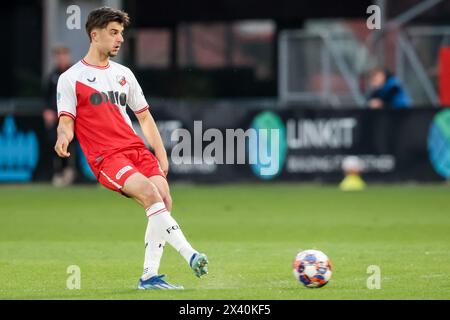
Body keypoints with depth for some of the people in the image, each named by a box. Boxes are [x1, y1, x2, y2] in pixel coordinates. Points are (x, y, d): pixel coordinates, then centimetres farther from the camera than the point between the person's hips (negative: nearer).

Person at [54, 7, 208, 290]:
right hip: (105, 157, -6)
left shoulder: (123, 74, 20)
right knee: (150, 193, -28)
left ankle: (150, 276, -6)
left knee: (164, 200, -12)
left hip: (137, 149, 6)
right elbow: (66, 121, -2)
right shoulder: (71, 78, 4)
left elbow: (144, 117, 24)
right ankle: (189, 254, -33)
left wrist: (161, 156, 17)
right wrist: (64, 136, -26)